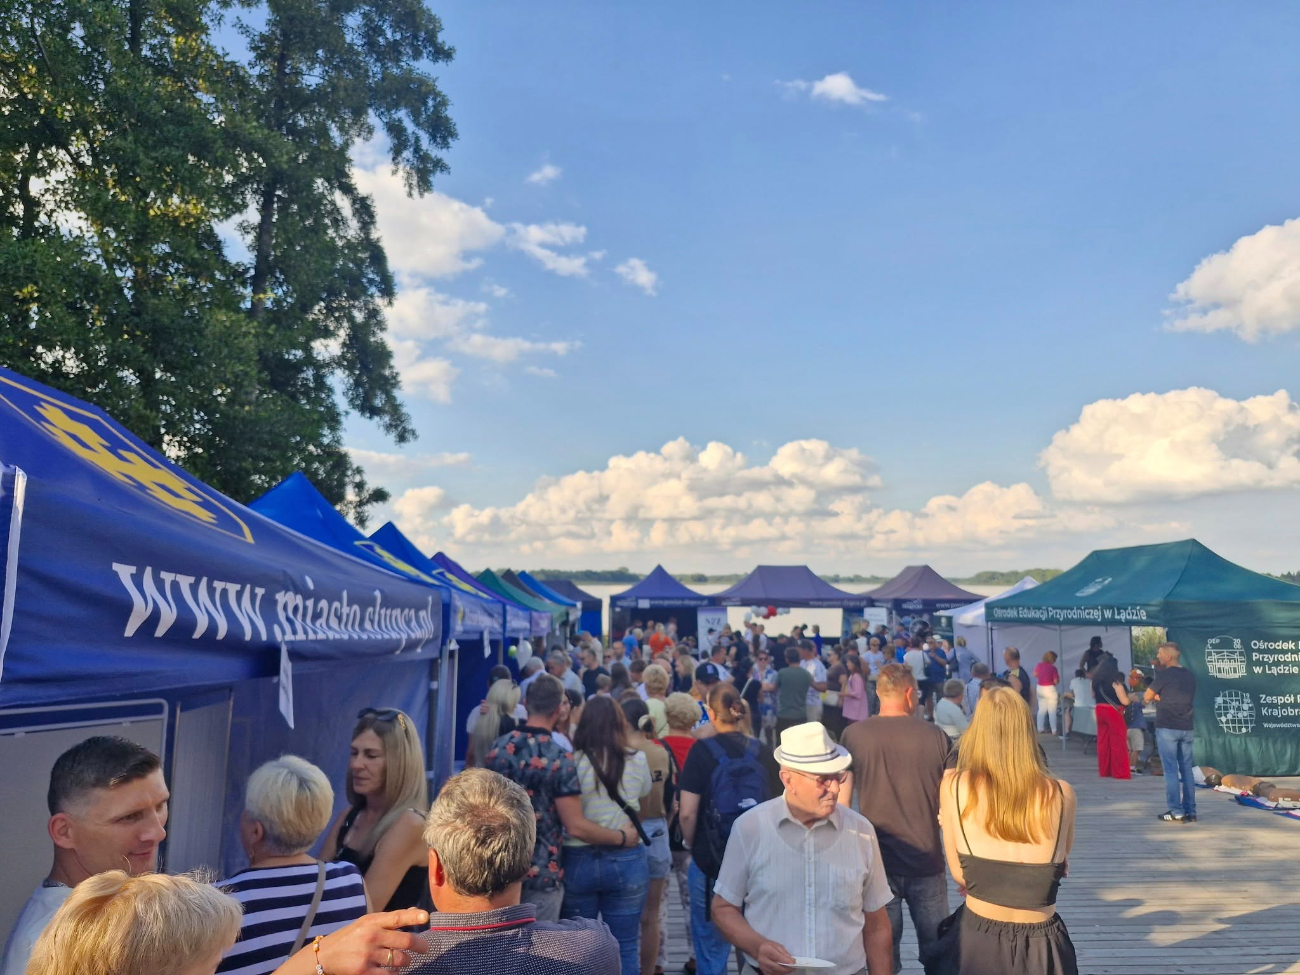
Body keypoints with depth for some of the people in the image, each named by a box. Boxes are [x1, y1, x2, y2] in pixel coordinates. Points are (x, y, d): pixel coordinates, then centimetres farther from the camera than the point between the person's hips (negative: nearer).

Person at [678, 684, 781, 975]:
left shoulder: (703, 750, -11)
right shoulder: (763, 752, -3)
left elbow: (688, 813, -14)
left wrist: (690, 843, 5)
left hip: (712, 858, -3)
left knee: (712, 946, 14)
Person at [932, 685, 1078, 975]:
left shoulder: (954, 786, -13)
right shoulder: (1061, 794, -11)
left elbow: (960, 875, -3)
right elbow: (1059, 866, 6)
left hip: (974, 943, -1)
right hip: (1041, 949, 1)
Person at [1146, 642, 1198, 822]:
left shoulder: (1164, 675, -10)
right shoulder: (1190, 676, 10)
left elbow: (1146, 697, -5)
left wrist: (1154, 697, 14)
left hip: (1166, 728, -6)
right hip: (1186, 728, 6)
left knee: (1171, 771, -2)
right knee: (1187, 770, 10)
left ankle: (1176, 812, -3)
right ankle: (1190, 811, 13)